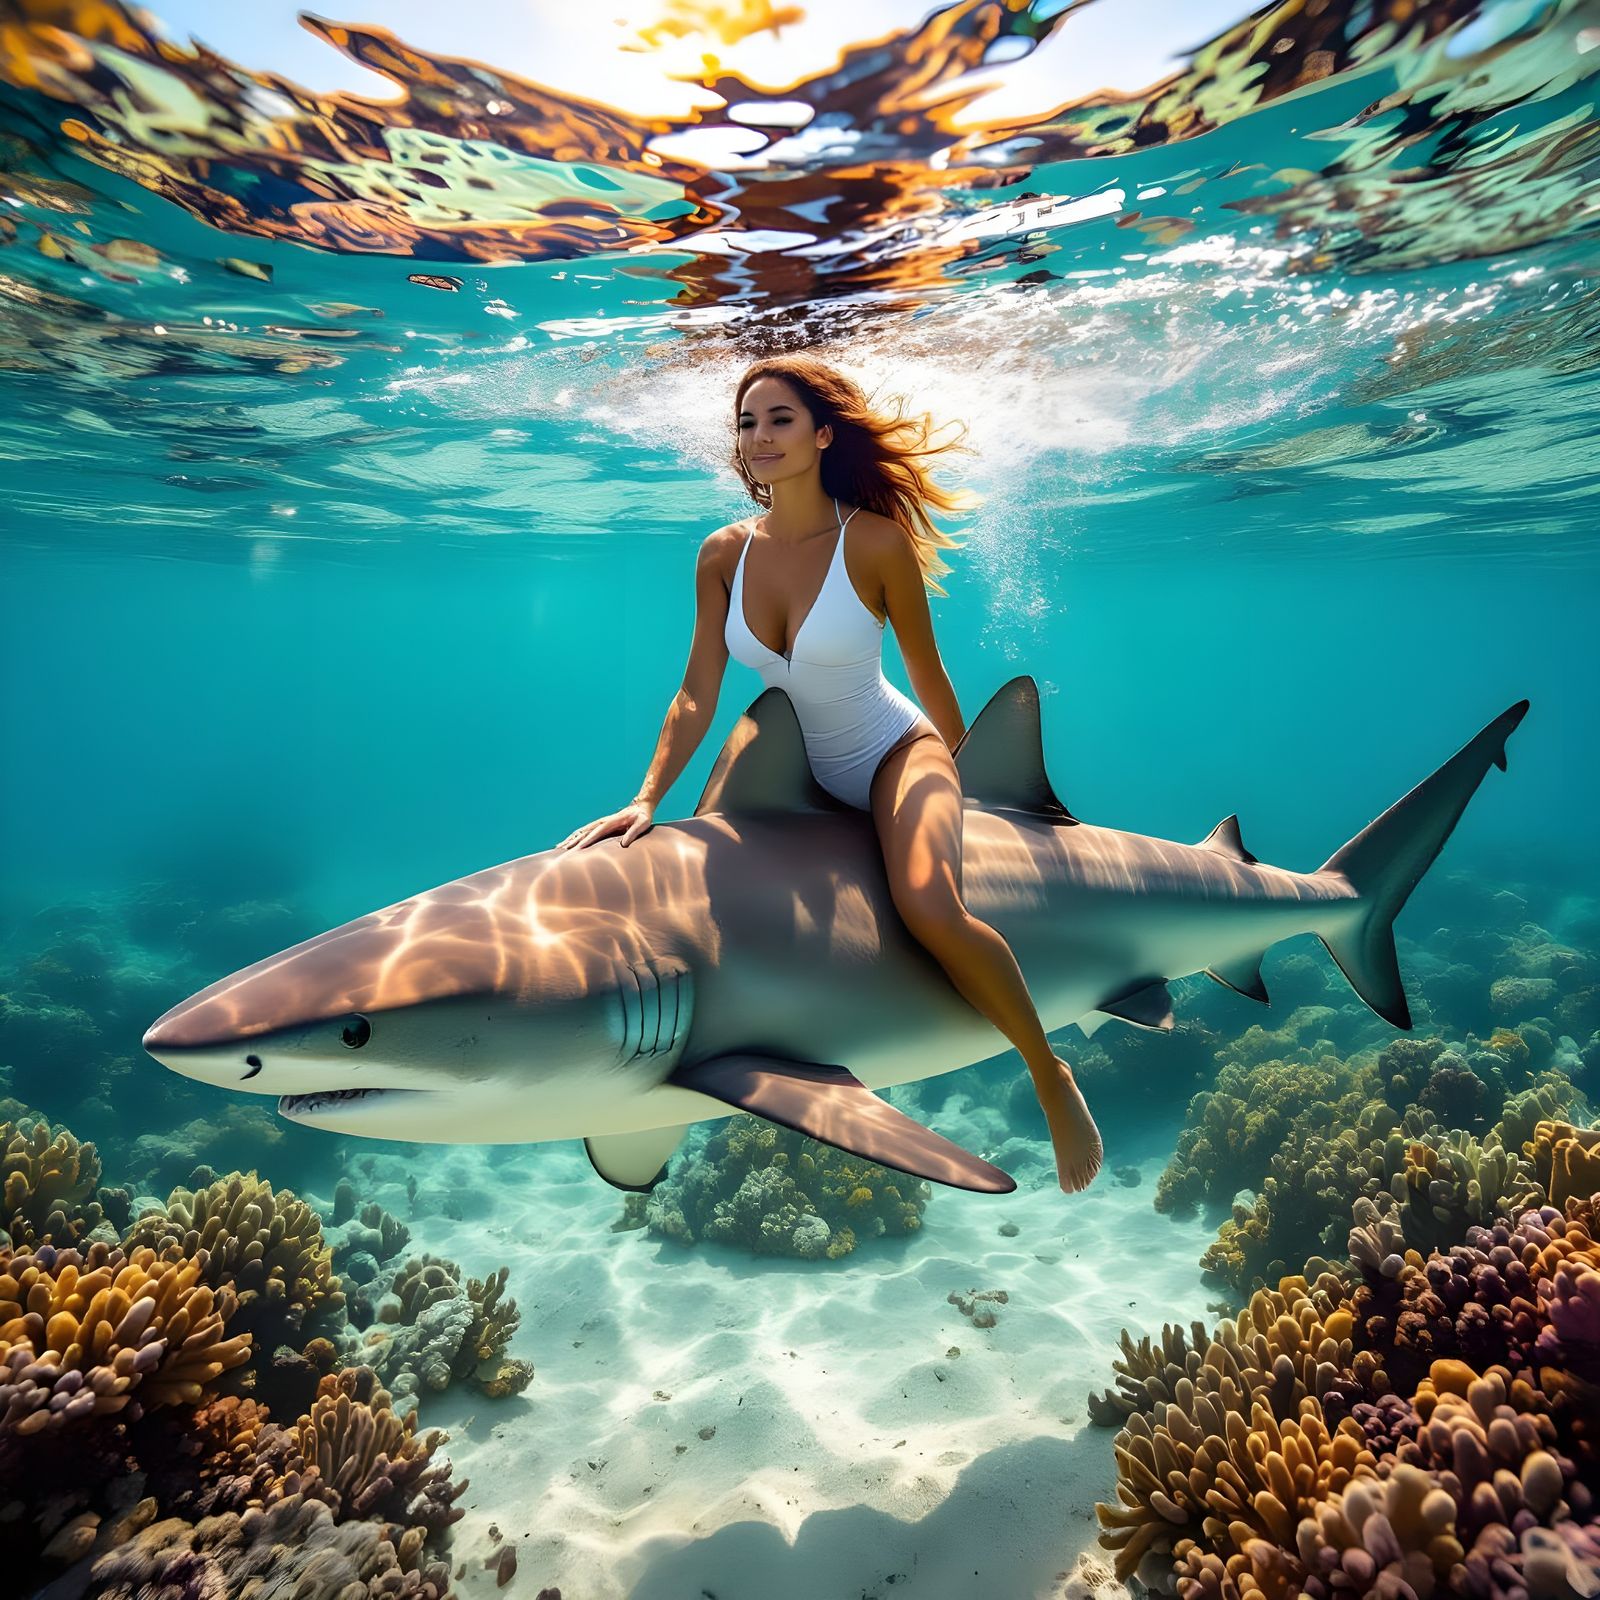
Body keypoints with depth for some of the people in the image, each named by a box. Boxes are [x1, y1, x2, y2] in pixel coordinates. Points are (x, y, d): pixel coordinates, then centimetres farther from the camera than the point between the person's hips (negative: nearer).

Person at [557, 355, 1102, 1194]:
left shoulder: (876, 542, -17)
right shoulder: (724, 552, -6)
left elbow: (929, 673, -5)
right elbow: (696, 695, -6)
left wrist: (968, 774, 6)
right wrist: (645, 800, -16)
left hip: (896, 751, -6)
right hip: (808, 770, 6)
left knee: (929, 908, -31)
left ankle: (1050, 1075, -8)